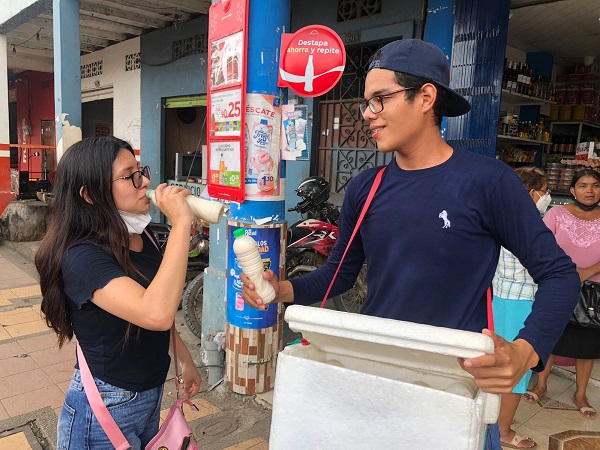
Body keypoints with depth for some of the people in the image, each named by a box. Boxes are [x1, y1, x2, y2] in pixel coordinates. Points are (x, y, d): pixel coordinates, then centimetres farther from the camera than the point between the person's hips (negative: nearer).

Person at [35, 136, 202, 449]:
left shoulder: (142, 237, -2)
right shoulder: (82, 257, -26)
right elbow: (156, 314, -42)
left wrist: (185, 359, 14)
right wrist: (180, 223, -38)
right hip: (106, 409, -7)